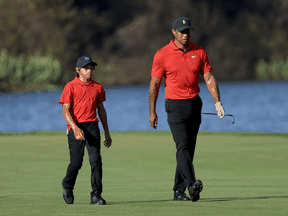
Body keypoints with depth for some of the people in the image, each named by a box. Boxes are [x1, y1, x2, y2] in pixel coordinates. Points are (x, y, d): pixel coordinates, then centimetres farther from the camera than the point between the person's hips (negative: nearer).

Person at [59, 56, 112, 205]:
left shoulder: (97, 87, 13)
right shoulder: (71, 87, -1)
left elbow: (101, 110, 22)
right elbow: (66, 111, -7)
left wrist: (107, 132, 21)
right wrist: (75, 128, -22)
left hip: (92, 125, 3)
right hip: (75, 127, -3)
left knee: (96, 160, -11)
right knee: (76, 163, -3)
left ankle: (96, 195, -12)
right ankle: (67, 187, 26)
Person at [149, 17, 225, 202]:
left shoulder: (199, 52, 5)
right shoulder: (162, 55, -5)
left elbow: (209, 77, 5)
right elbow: (154, 84, -1)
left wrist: (217, 102, -8)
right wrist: (152, 112, -3)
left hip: (195, 104, 5)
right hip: (175, 105, -5)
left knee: (189, 149, 6)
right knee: (183, 145, -20)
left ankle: (179, 191, 14)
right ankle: (191, 185, -35)